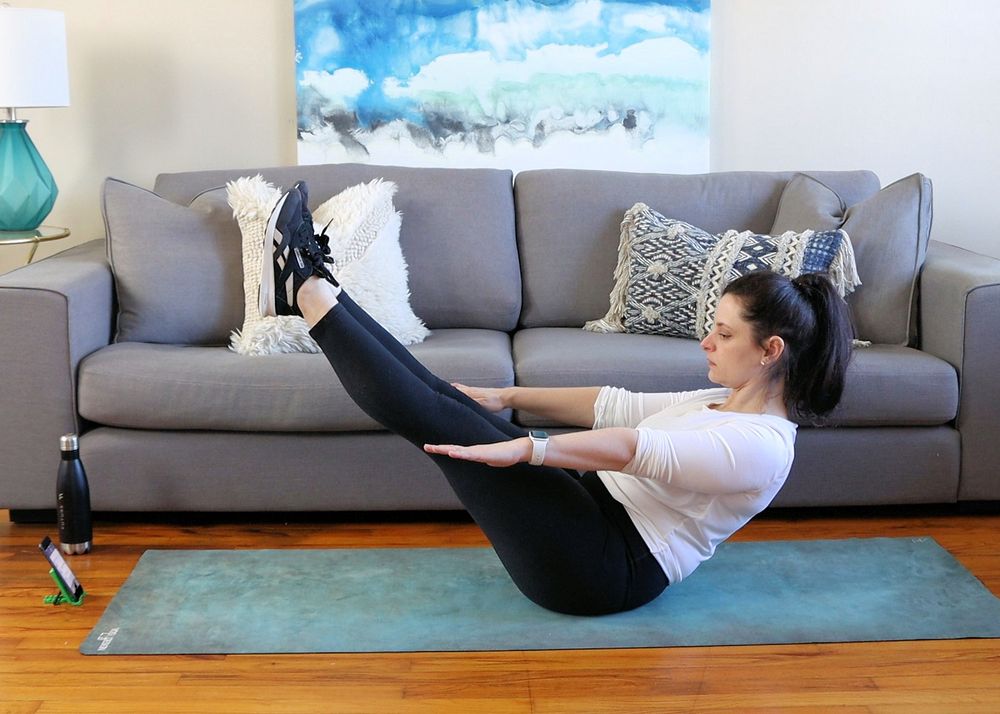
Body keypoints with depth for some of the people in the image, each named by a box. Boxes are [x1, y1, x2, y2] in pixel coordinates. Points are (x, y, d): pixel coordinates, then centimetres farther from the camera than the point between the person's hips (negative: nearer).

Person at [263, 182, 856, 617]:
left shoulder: (762, 447, -17)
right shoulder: (723, 403, 14)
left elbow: (639, 449, -30)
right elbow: (618, 407, 17)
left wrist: (523, 449, -39)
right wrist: (510, 397, 18)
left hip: (601, 568, -9)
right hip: (596, 509, 9)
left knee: (432, 416, -14)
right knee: (442, 396, -1)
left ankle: (307, 292, -5)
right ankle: (314, 286, 6)